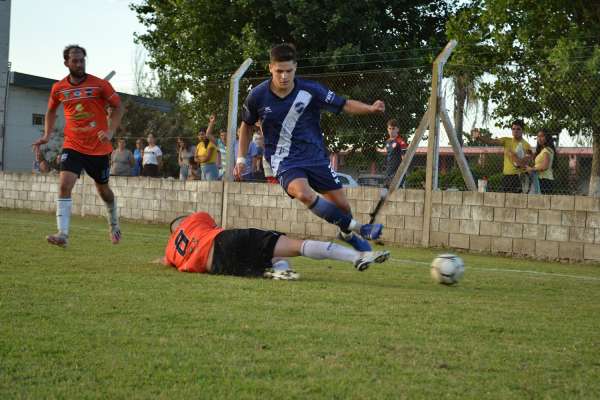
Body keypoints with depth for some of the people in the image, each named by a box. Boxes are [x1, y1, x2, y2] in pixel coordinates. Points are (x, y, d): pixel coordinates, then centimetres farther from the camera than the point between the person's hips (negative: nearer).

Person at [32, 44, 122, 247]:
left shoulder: (99, 85, -7)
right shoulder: (58, 88, 1)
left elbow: (117, 107, 0)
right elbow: (51, 111, 20)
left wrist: (110, 132, -13)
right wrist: (47, 135, 7)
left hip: (99, 147, -1)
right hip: (73, 146, 1)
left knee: (103, 189, 15)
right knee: (64, 185, -19)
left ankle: (114, 222, 44)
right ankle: (63, 234, -21)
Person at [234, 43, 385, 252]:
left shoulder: (311, 90, -11)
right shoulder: (257, 96, -8)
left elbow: (344, 105, -8)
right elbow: (246, 125, 10)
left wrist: (370, 108, -25)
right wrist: (241, 159, 8)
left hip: (315, 155, 2)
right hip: (284, 160, -1)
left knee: (341, 203, 3)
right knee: (303, 193, -31)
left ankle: (347, 233, 39)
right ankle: (357, 227, -20)